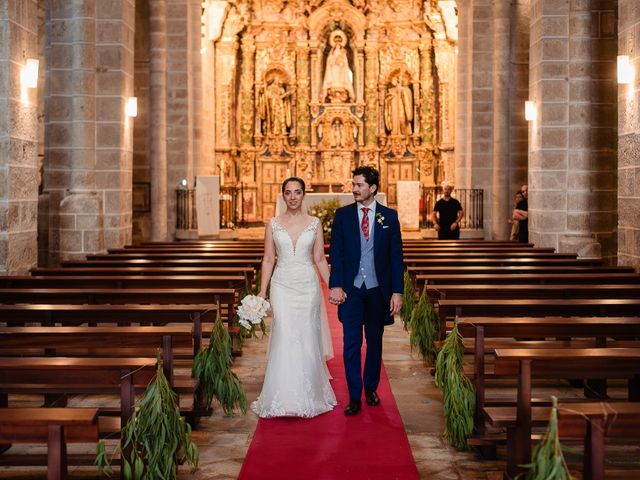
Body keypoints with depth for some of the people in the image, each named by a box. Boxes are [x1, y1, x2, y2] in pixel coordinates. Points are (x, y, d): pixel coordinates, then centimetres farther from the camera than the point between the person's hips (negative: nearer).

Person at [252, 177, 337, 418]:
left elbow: (319, 259, 6)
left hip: (308, 286, 1)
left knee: (307, 339, 3)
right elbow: (268, 259, 5)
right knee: (284, 339, -8)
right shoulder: (273, 224, 4)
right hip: (282, 286, 0)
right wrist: (262, 291, -1)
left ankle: (308, 396, 17)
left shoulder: (314, 223, 4)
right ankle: (284, 397, 0)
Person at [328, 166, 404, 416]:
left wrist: (397, 291, -4)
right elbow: (335, 252, 1)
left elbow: (396, 256, 1)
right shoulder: (342, 215, 2)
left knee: (375, 342, 12)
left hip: (378, 289, 1)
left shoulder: (389, 216, 1)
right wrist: (335, 285, -9)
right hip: (351, 289, -1)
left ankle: (371, 388, 28)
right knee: (351, 343, -3)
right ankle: (354, 397, 3)